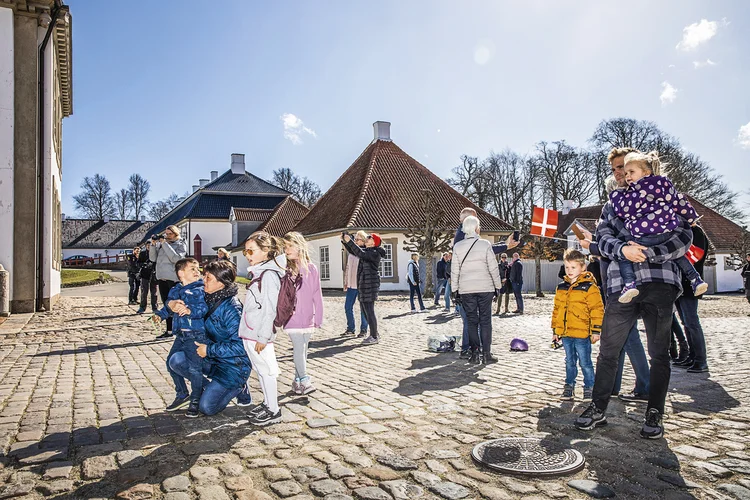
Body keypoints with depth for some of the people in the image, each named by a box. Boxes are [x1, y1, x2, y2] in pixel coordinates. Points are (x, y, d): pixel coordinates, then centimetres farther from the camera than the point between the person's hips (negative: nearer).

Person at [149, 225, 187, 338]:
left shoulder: (180, 245, -2)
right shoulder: (160, 244, 12)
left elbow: (175, 258, -18)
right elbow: (152, 258, 8)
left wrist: (165, 244, -15)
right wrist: (153, 244, -4)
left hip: (174, 279, -5)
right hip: (161, 278, 6)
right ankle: (169, 330, 19)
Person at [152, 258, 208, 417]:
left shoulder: (201, 289, -7)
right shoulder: (175, 290, 12)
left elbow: (205, 307, -20)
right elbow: (167, 306, 13)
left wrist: (191, 310, -35)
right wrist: (159, 315, -5)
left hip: (196, 335, -7)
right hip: (180, 336, 7)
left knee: (194, 367, -8)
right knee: (171, 363, 15)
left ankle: (196, 401, 10)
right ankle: (182, 395, 33)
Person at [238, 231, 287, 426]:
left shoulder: (269, 274, -16)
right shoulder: (258, 273, 15)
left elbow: (269, 309, -20)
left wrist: (263, 337, -20)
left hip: (259, 334, -10)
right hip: (250, 333, 10)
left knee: (266, 370, -1)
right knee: (260, 370, 17)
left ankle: (273, 411, 9)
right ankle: (267, 403, 30)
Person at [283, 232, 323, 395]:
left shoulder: (311, 268, 0)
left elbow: (317, 295, 2)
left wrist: (318, 319, 1)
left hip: (307, 318, 3)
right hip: (292, 318, -3)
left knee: (303, 350, 12)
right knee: (299, 349, -8)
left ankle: (297, 379, 26)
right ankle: (305, 381, 3)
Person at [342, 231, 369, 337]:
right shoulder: (351, 251, 12)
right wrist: (345, 282, 17)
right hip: (351, 284, 6)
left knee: (363, 308, 2)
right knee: (347, 306, 9)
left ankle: (363, 330, 13)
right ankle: (350, 328, 22)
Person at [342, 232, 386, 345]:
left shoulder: (375, 253, -13)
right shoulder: (367, 251, 16)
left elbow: (360, 253, -28)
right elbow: (353, 251, 23)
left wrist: (349, 241, -28)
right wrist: (344, 241, 10)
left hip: (370, 285, -10)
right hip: (364, 284, 10)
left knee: (369, 310, -7)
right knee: (365, 309, 14)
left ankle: (374, 337, 1)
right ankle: (374, 334, 24)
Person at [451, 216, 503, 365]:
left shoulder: (457, 247, 0)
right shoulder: (485, 244, -5)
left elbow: (454, 270, 2)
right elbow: (493, 267, -3)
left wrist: (454, 289, 9)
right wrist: (498, 285, 7)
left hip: (466, 289, 2)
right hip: (485, 288, -1)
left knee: (471, 321, 8)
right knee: (485, 320, 5)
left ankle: (475, 354, 7)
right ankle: (486, 354, 5)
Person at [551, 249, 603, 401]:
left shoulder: (589, 287, -9)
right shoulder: (561, 287, 9)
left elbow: (597, 309, -10)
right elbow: (557, 309, 16)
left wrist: (596, 330, -11)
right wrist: (555, 330, 16)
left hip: (582, 333, -5)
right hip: (565, 333, 5)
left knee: (585, 363, 5)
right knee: (570, 362, 17)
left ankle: (589, 387, 20)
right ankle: (569, 386, 28)